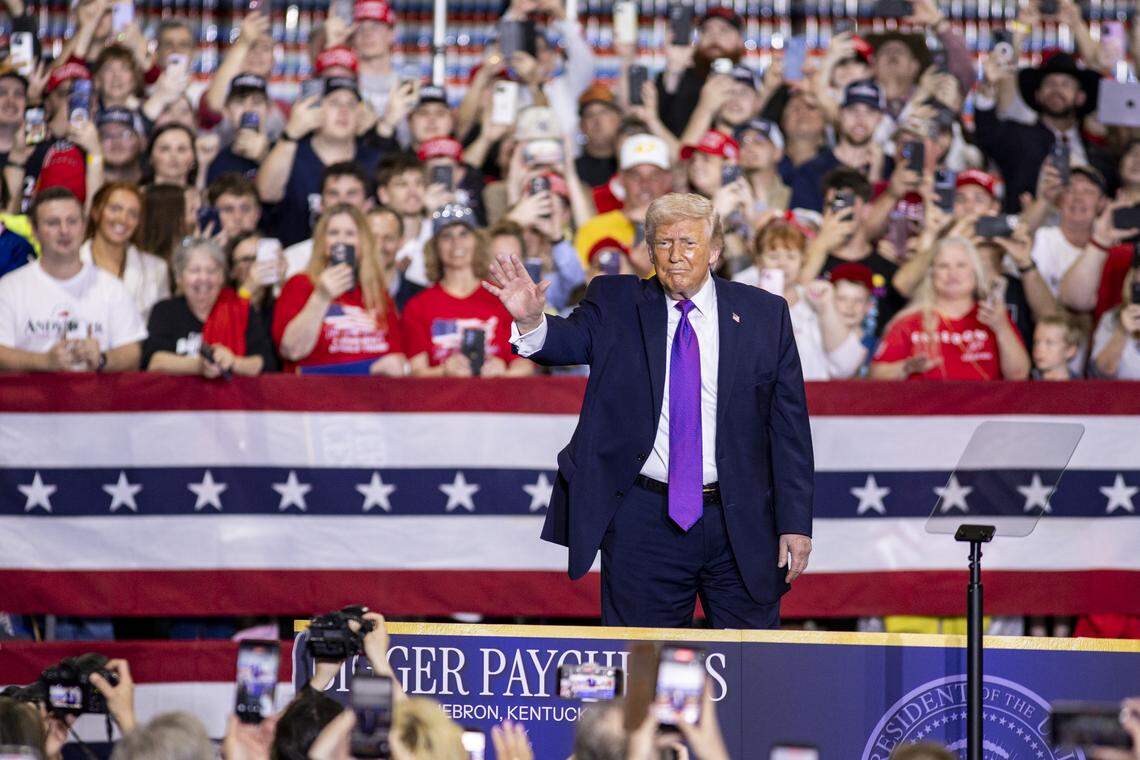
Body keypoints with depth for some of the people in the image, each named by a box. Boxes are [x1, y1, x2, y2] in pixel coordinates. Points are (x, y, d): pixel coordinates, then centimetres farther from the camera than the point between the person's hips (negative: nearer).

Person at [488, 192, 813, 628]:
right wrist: (531, 320, -39)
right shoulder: (616, 305, 4)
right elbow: (573, 339, -16)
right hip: (643, 524, 0)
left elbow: (790, 426, 2)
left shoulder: (765, 315, 3)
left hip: (741, 524, 0)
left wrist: (795, 523, -2)